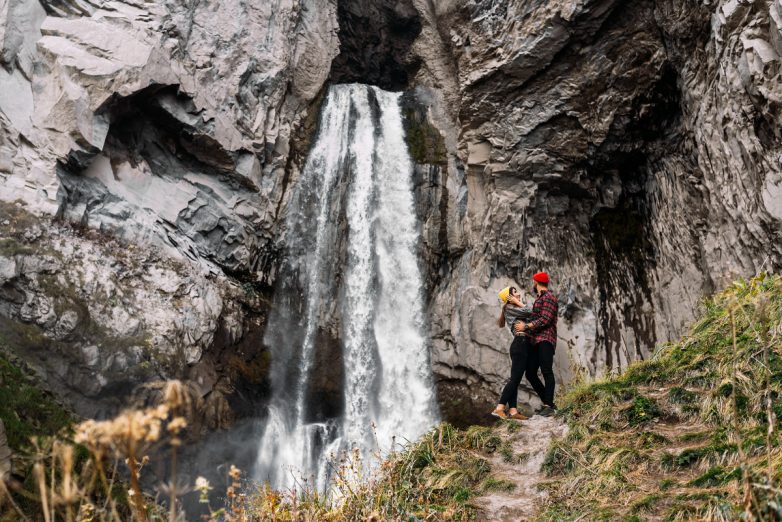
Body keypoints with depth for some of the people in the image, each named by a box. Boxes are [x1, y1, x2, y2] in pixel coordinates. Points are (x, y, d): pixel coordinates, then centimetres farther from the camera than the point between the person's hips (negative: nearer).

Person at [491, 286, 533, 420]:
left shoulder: (514, 309, 23)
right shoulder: (510, 308, -5)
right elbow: (530, 312, -13)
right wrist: (518, 302, -3)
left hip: (521, 345, 10)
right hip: (520, 345, -10)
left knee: (515, 379, 4)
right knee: (515, 379, -12)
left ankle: (512, 411, 2)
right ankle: (499, 408, -15)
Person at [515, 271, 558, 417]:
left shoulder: (549, 297, -3)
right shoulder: (538, 300, 25)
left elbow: (545, 320, -14)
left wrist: (526, 326, -13)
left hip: (545, 340, -9)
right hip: (534, 341, 9)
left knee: (546, 371, -15)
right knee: (530, 373, 4)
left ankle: (549, 406, -14)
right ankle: (548, 403, 12)